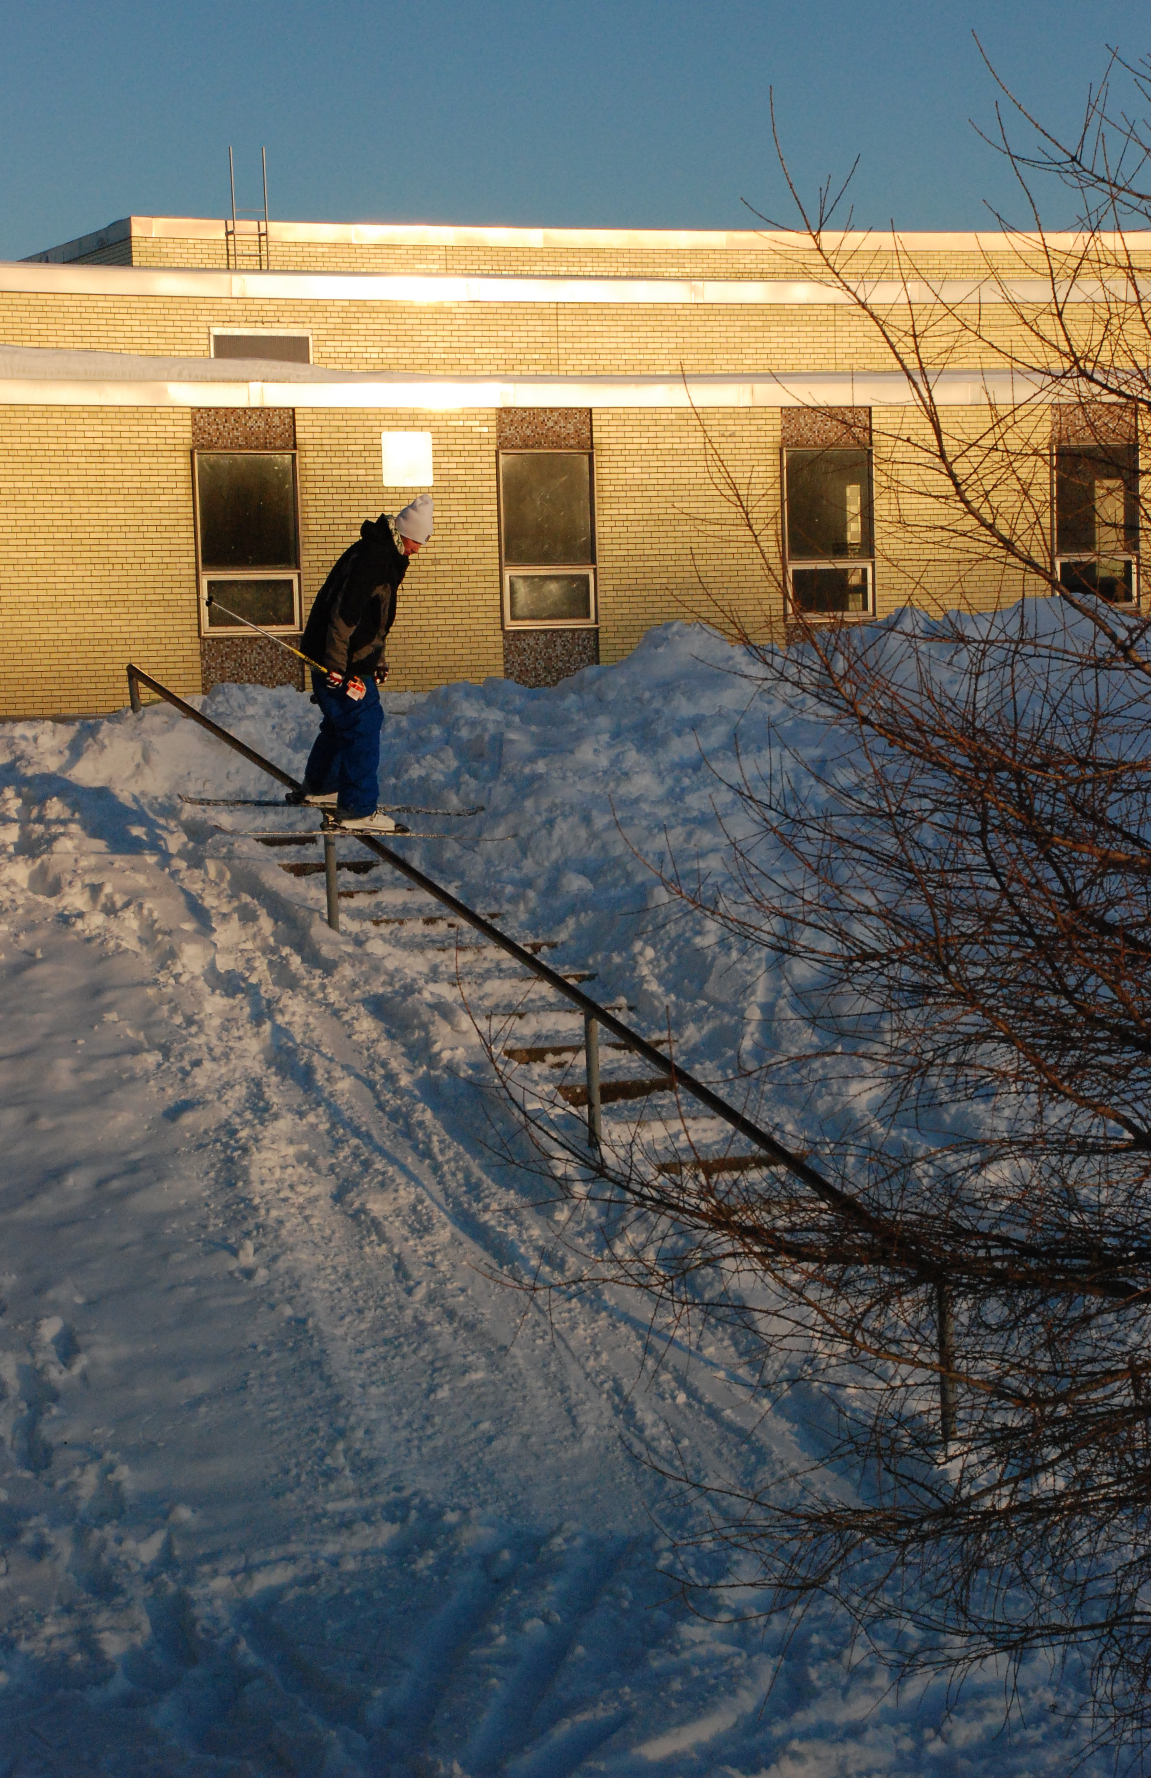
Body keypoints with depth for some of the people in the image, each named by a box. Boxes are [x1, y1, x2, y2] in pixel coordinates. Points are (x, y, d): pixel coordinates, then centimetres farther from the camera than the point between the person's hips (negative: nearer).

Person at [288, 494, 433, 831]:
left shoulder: (387, 556, 13)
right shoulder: (371, 557, -21)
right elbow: (344, 613, -26)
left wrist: (377, 661, 22)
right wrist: (337, 667, -26)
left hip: (350, 660, 11)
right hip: (340, 663, -11)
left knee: (342, 723, 23)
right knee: (363, 725, -9)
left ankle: (318, 788, 40)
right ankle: (357, 809, -6)